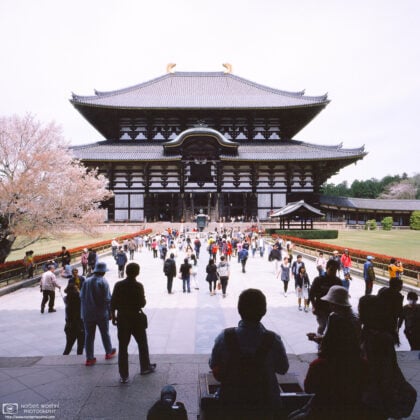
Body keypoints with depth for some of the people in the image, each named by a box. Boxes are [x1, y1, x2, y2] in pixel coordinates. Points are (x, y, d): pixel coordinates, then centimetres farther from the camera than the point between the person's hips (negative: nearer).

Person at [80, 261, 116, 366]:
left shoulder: (86, 281, 1)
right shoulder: (103, 282, -14)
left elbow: (82, 297, 6)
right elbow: (107, 299, -15)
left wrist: (83, 312, 13)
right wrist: (110, 312, -6)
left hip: (87, 314, 4)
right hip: (101, 314, -3)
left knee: (89, 335, 10)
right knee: (105, 333, 13)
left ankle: (89, 358, 12)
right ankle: (109, 352, 28)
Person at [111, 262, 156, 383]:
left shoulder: (118, 285, -5)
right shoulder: (138, 286, -15)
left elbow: (113, 303, -3)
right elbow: (142, 303, -16)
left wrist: (113, 316, 8)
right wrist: (143, 299, 5)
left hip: (122, 319, 2)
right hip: (136, 318, -2)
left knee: (122, 347, 9)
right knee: (142, 344, 18)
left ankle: (123, 375, 12)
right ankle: (145, 367, 32)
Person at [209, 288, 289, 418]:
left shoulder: (224, 337, -25)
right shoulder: (273, 340, -25)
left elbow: (213, 366, -7)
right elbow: (283, 369, -7)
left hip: (232, 403, 0)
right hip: (266, 404, 0)